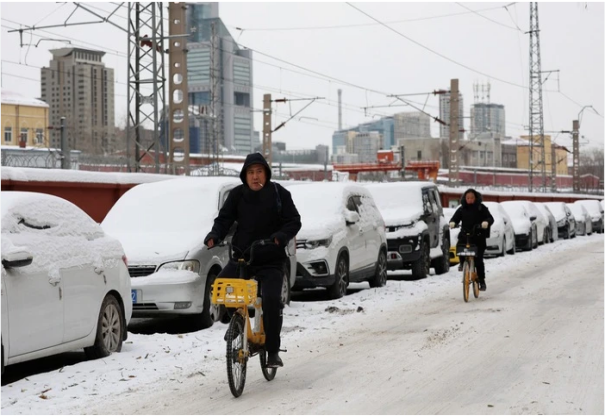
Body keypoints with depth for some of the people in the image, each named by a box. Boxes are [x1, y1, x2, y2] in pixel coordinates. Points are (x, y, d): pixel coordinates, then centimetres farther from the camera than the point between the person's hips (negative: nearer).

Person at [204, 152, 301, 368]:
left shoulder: (278, 193, -3)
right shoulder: (237, 195, 3)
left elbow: (294, 221, -4)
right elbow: (224, 219, 0)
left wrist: (281, 236, -25)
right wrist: (214, 236, -21)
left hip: (271, 261, -3)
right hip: (241, 257, 3)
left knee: (272, 300, -21)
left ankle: (273, 351, -7)